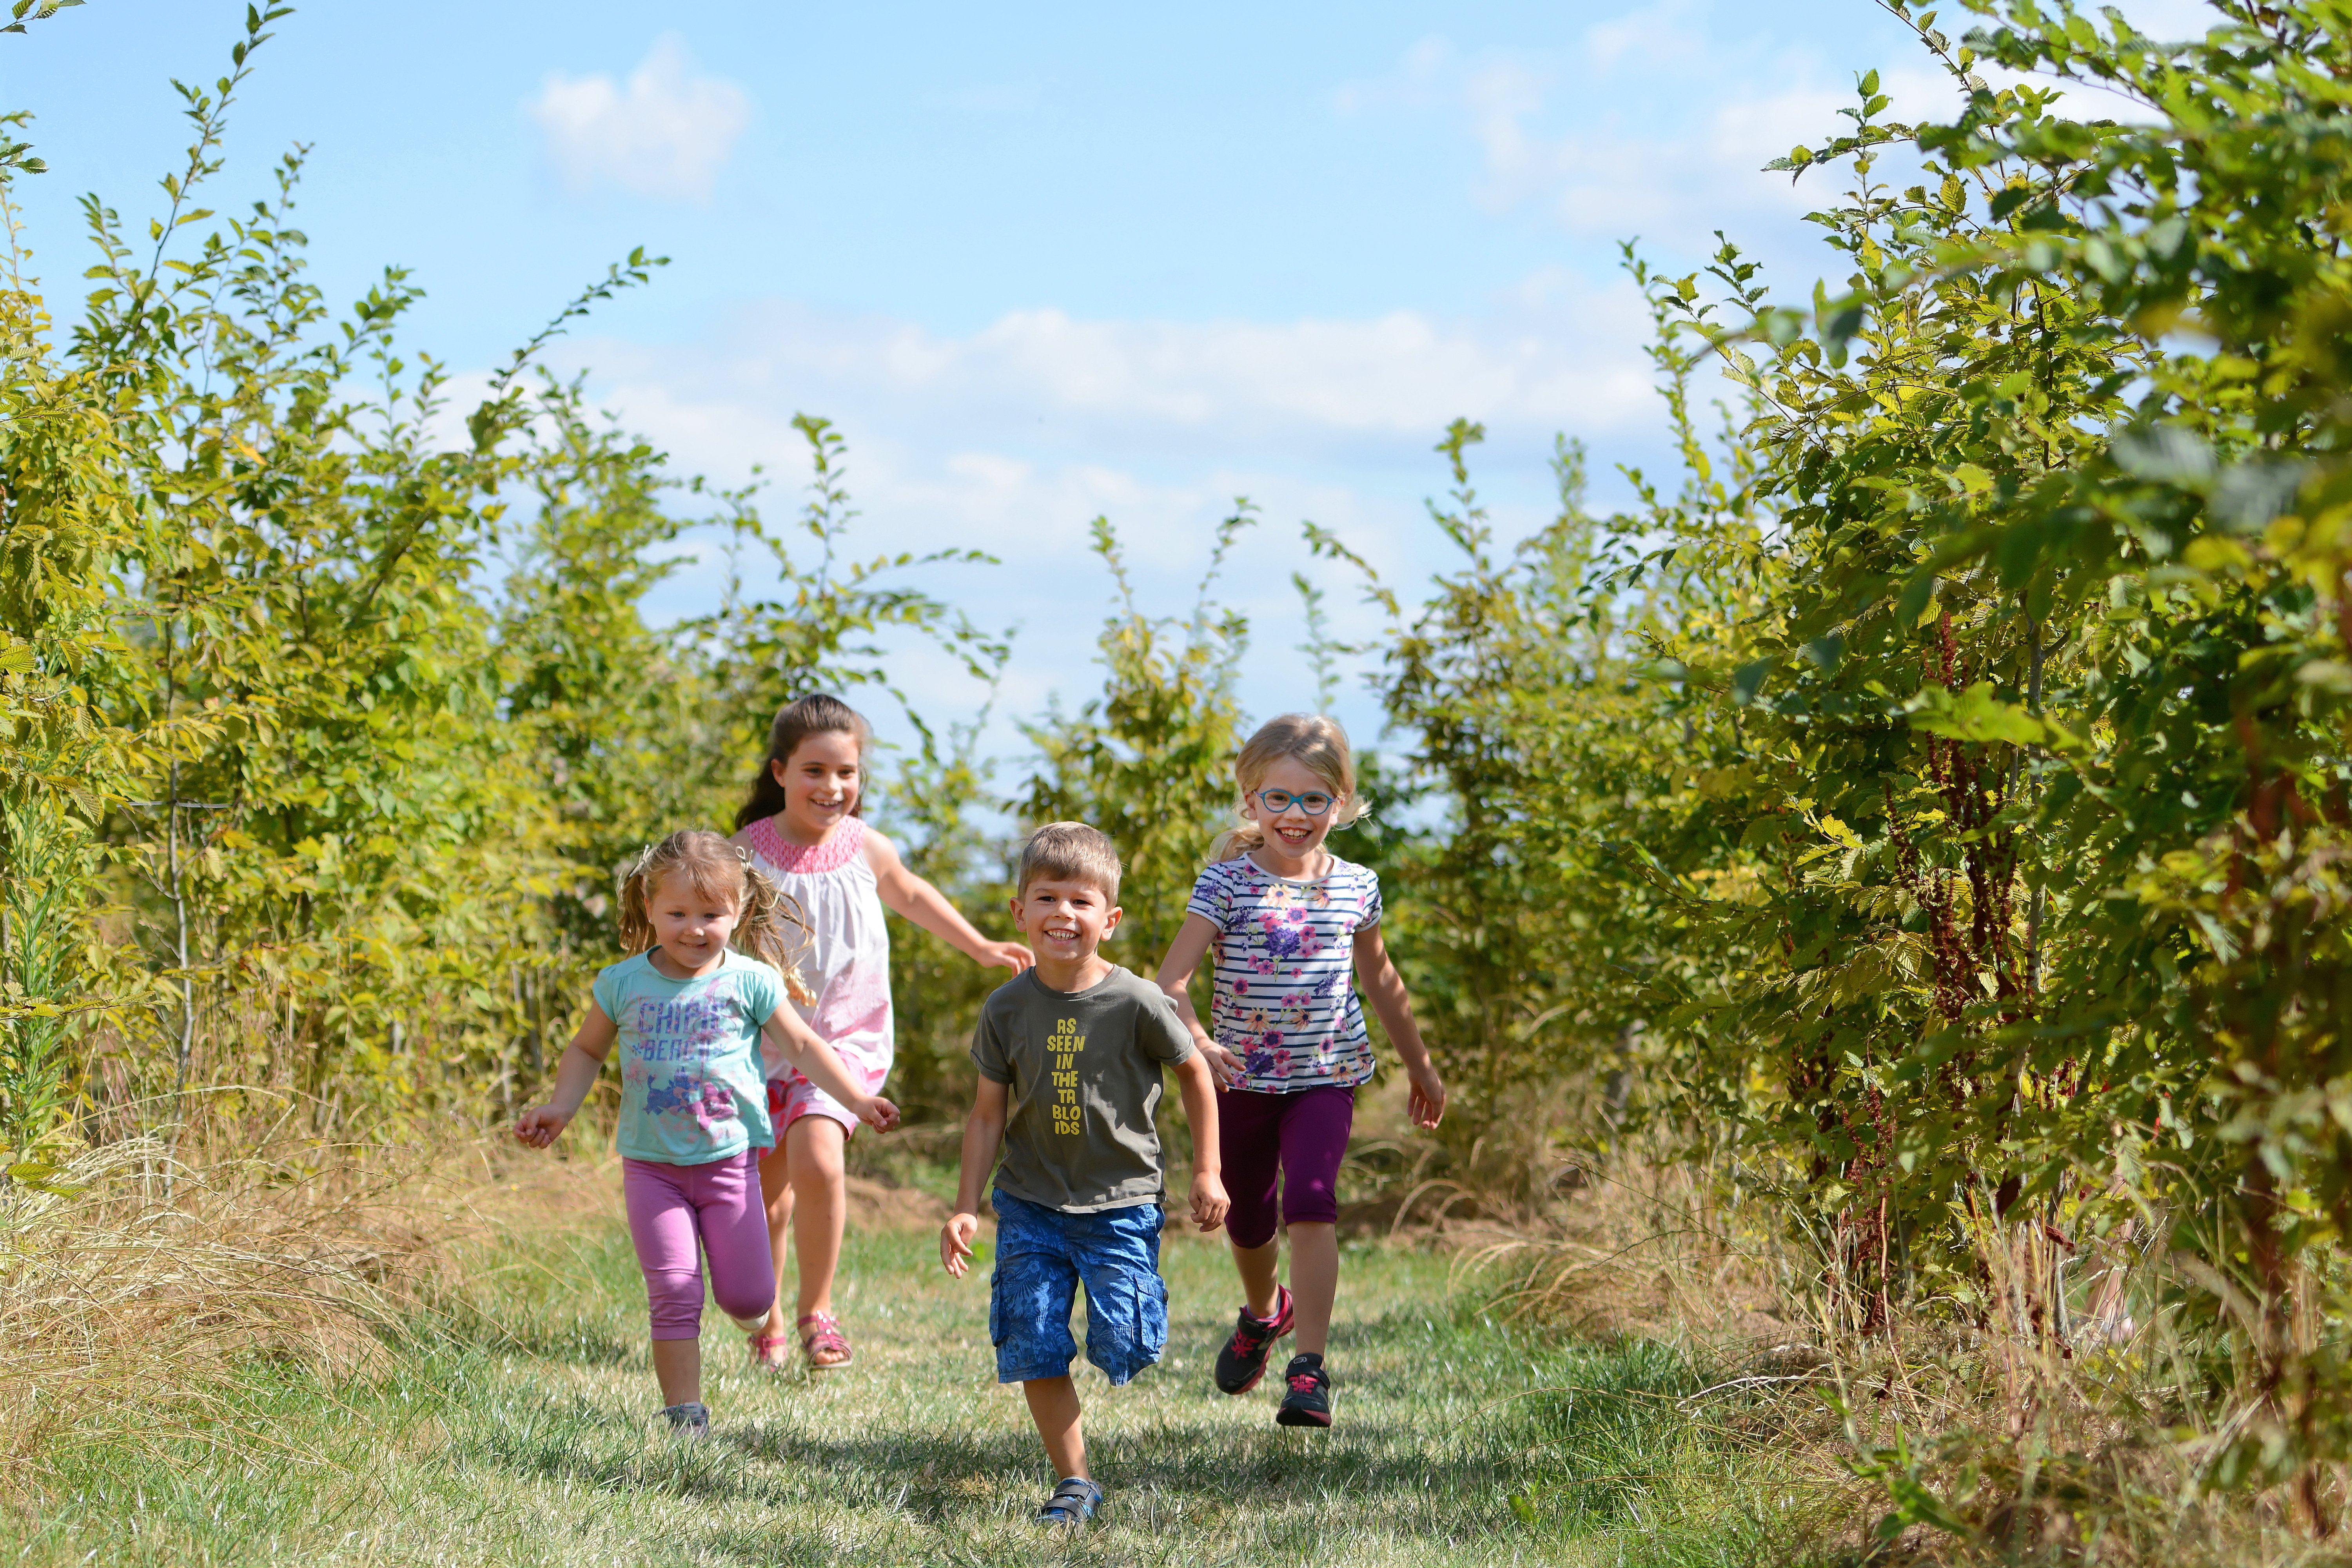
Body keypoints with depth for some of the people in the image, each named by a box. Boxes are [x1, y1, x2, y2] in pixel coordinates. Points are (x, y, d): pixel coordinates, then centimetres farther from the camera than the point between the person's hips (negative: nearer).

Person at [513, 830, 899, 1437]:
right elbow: (586, 1051, 14)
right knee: (673, 1294, -6)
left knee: (748, 1300, 2)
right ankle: (685, 1414, 1)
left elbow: (803, 1046, 4)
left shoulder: (749, 982, -3)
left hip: (729, 1159, 0)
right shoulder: (623, 984, 0)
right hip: (652, 1166, 0)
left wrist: (857, 1100, -2)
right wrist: (560, 1109, 2)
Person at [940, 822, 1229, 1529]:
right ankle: (1073, 1484, 10)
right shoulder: (1007, 1009, -5)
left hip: (1121, 1200, -2)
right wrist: (966, 1206, -1)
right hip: (1032, 1204, 2)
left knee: (1123, 1345, -8)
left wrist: (1207, 1172, 3)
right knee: (1034, 1348, -4)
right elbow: (989, 1113, 2)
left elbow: (1194, 1073, 2)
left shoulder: (1136, 1003, -13)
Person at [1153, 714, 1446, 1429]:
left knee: (1311, 1205, -19)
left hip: (1324, 1079, 0)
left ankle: (1309, 1369, -18)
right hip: (1242, 1078, 0)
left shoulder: (1355, 887, 1)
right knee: (1247, 1218, 16)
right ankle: (1263, 1311, 48)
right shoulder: (1228, 883, -9)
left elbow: (1381, 981, 17)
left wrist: (1421, 1066, 26)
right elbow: (1172, 980, -18)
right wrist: (1197, 1042, -38)